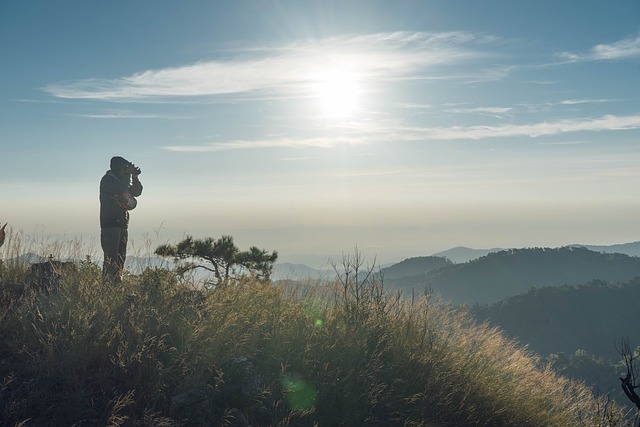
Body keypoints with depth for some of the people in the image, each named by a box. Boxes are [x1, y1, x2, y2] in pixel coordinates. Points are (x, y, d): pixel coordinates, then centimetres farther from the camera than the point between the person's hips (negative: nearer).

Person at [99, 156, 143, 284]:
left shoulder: (122, 180, 20)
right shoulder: (107, 180, -5)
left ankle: (117, 283, 9)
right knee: (111, 259, -13)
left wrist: (135, 177, 6)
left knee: (120, 258, 7)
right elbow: (120, 189, -22)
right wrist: (128, 174, -12)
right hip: (110, 224, -8)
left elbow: (136, 192, 19)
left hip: (122, 224, 9)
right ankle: (107, 284, -13)